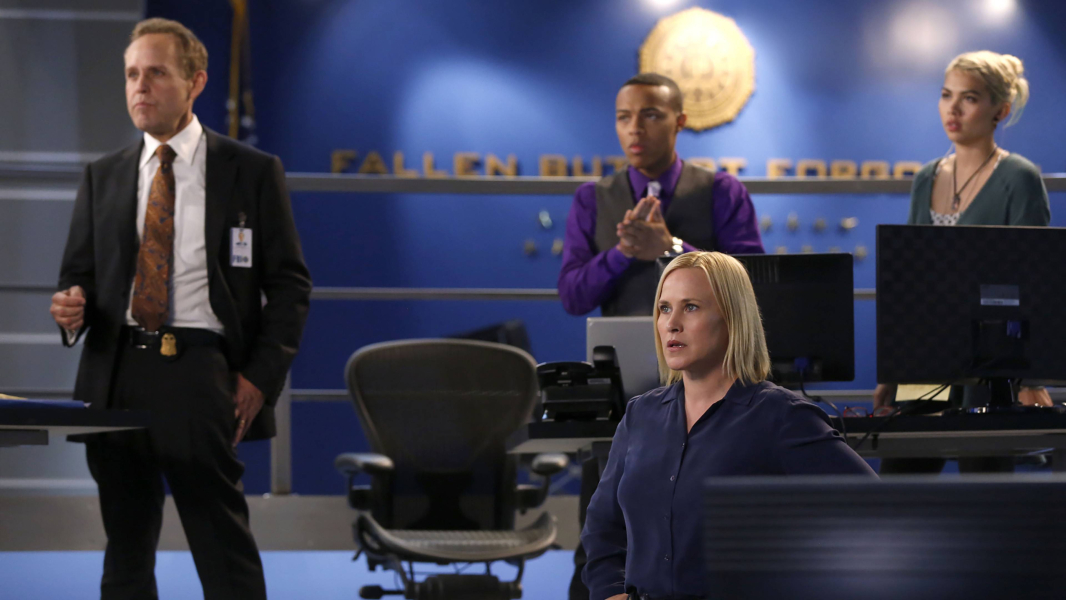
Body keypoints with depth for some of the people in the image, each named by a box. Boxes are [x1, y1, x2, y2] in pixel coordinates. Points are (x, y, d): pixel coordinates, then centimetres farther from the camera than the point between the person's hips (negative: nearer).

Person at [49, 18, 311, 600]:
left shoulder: (253, 173, 5)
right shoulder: (102, 178, 15)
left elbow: (288, 283, 4)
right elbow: (78, 273, 18)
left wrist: (260, 376, -7)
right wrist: (72, 307, -7)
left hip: (201, 374, -4)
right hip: (117, 376, 4)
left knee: (224, 547, -7)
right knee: (126, 551, 8)